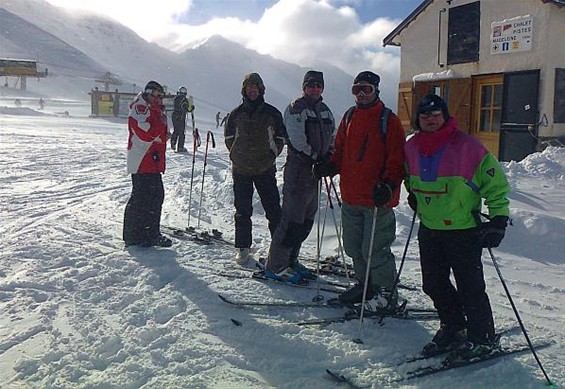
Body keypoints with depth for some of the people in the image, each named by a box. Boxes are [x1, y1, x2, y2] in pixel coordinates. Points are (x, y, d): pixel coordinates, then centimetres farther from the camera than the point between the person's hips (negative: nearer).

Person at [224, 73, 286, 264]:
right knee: (242, 210, 7)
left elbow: (280, 138, 9)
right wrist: (238, 155, 6)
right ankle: (242, 247, 17)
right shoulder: (236, 113, 5)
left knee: (274, 209, -2)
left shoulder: (272, 113, 2)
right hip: (241, 170, 1)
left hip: (266, 169, -1)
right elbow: (229, 137, 13)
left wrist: (271, 155, 1)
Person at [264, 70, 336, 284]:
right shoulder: (295, 108, -7)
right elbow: (297, 140, -16)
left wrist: (329, 158, 1)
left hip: (316, 170, 8)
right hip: (299, 170, -8)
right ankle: (275, 265, 1)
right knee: (293, 219, -9)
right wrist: (317, 158, -16)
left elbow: (333, 138, 19)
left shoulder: (325, 110, 18)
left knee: (307, 220, 12)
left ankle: (290, 260, 25)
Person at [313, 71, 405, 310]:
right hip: (350, 197, 6)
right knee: (353, 247, 15)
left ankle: (387, 293, 17)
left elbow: (397, 160, -9)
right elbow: (341, 152, 18)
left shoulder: (388, 120, -6)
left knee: (374, 250, -2)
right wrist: (329, 166, -1)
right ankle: (364, 284, 35)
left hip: (377, 199, -6)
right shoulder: (349, 117, 12)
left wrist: (388, 185, -24)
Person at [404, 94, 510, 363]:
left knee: (469, 287, 0)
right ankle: (453, 328, 34)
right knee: (433, 284, 13)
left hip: (464, 231, -6)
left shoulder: (467, 146, -13)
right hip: (429, 230, 6)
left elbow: (496, 184, -9)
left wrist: (498, 220, -14)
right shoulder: (412, 147, 3)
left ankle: (482, 339, 19)